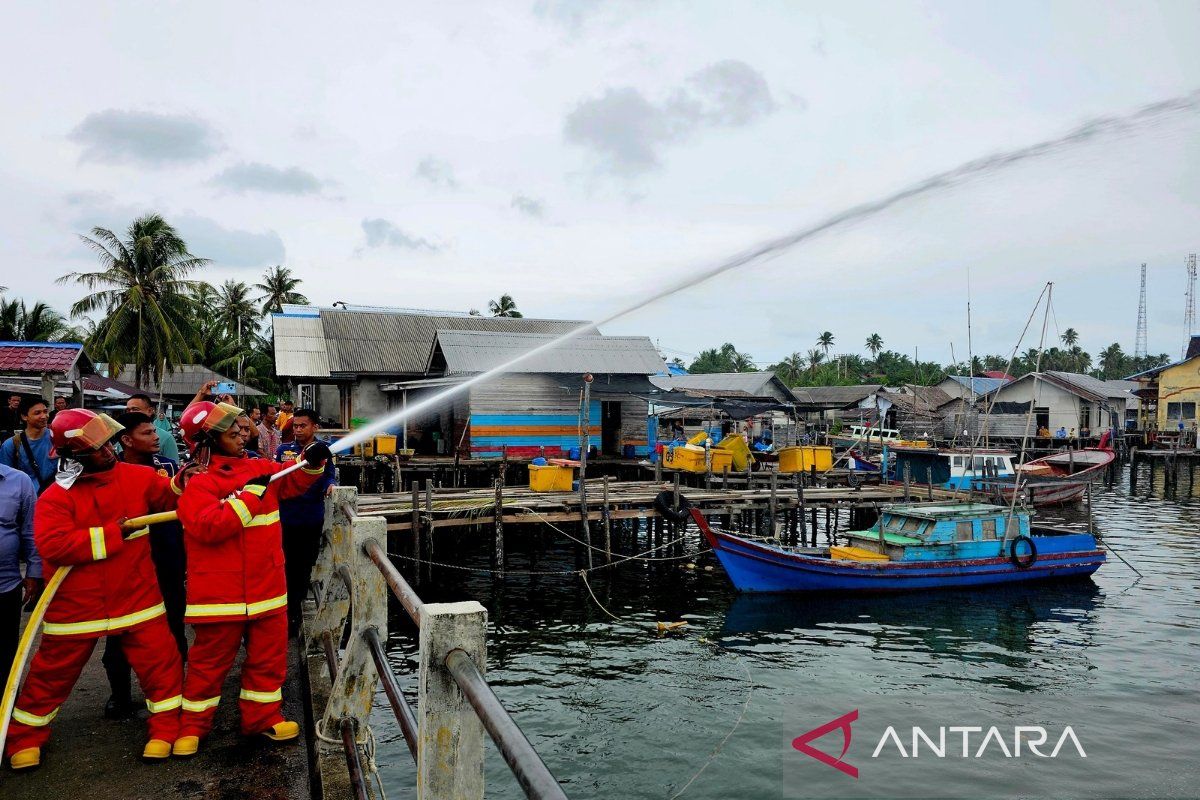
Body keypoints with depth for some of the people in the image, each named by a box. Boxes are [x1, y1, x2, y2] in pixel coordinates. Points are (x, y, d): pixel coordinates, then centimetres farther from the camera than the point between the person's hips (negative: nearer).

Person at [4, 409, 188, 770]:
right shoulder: (55, 497, -13)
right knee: (52, 675, 14)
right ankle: (25, 737, 36)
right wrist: (113, 534, -24)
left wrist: (181, 482, -14)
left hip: (136, 600, 2)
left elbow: (167, 497, 9)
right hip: (76, 606, -2)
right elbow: (53, 545, -24)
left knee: (161, 663, 2)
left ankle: (165, 728, 21)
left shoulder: (135, 476, -4)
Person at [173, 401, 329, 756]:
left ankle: (263, 716, 28)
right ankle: (192, 726, 25)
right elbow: (209, 526, -25)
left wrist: (312, 463, 1)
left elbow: (291, 482, 21)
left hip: (267, 587, 6)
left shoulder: (259, 468, 6)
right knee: (209, 662, 8)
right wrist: (250, 495, -23)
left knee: (269, 657, 13)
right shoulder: (196, 482, -13)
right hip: (221, 592, -6)